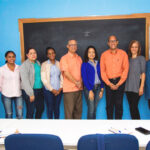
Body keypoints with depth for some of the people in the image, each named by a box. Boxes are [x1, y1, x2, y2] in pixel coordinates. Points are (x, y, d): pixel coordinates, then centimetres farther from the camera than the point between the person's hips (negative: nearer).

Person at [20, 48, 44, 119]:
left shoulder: (38, 63, 10)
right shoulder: (24, 65, -11)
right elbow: (25, 80, -15)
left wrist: (42, 89, 9)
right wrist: (31, 94, -17)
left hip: (40, 90, 7)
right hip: (30, 91, -7)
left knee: (41, 108, 15)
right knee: (31, 111, -1)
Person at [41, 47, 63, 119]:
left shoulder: (59, 64, 4)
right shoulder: (44, 64, -4)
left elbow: (62, 77, 5)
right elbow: (44, 79, -8)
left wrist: (60, 88, -5)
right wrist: (52, 90, -9)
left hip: (58, 91, 3)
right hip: (49, 91, -3)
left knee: (57, 108, 12)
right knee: (50, 109, 5)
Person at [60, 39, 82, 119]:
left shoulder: (79, 58, 14)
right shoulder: (64, 58, -5)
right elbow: (66, 73, -12)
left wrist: (80, 82, -3)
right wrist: (76, 82, -11)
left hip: (79, 88, 6)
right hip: (69, 89, -6)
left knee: (78, 110, 12)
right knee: (69, 111, -2)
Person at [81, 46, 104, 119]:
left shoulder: (98, 64, 12)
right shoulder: (85, 64, -1)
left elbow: (101, 77, 13)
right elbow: (84, 78, -7)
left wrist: (101, 89, 6)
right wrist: (90, 90, -13)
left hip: (98, 88, 4)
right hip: (89, 88, -4)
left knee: (94, 109, 9)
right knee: (91, 109, -8)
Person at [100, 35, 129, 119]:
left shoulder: (123, 53, 1)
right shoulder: (104, 55, 4)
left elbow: (126, 70, -2)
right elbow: (102, 71, 2)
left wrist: (118, 84, -8)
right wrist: (109, 84, -7)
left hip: (120, 82, -1)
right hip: (108, 83, 1)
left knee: (119, 104, 1)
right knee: (109, 104, 5)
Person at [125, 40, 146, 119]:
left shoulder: (141, 58, 2)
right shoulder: (128, 59, 15)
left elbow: (143, 73, -3)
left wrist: (141, 87, -11)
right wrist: (125, 85, 6)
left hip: (137, 87, -4)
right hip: (128, 86, 5)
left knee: (134, 107, -10)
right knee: (131, 107, 7)